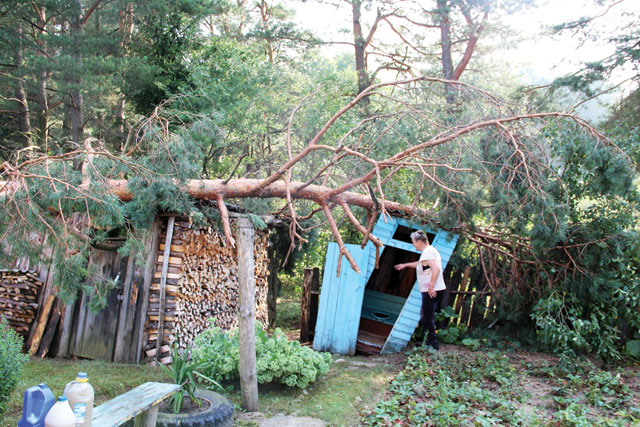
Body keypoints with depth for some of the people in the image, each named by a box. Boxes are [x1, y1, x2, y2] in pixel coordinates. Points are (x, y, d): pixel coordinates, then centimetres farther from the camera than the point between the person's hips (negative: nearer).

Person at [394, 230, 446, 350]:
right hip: (436, 290, 10)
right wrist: (405, 265, 36)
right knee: (426, 316, 17)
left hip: (431, 292, -10)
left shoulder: (427, 252, -16)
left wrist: (431, 286, -26)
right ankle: (429, 341, 24)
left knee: (428, 318, -3)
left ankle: (433, 343, 4)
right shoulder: (431, 250, 16)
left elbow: (436, 269, -29)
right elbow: (421, 264, 34)